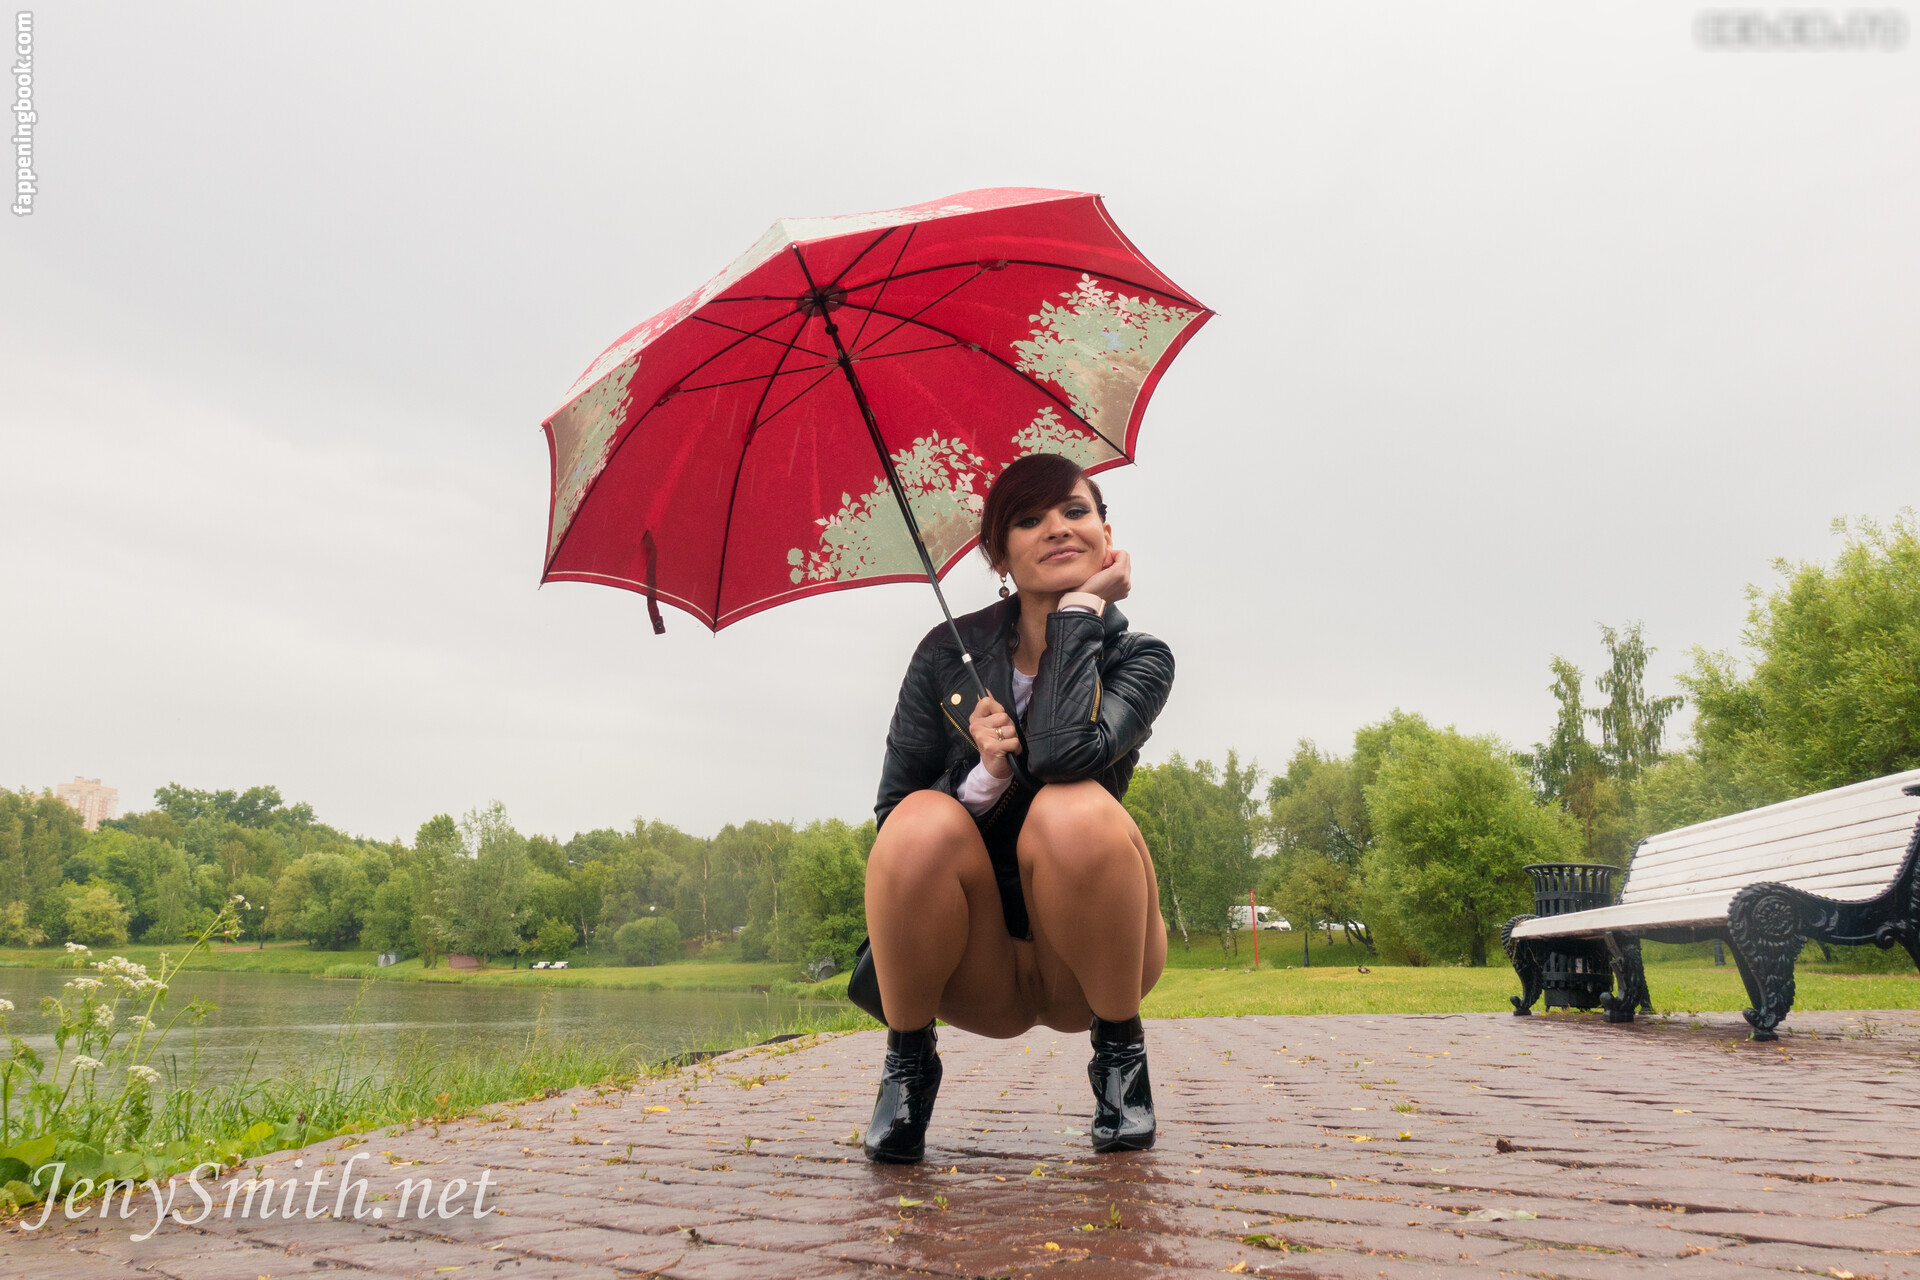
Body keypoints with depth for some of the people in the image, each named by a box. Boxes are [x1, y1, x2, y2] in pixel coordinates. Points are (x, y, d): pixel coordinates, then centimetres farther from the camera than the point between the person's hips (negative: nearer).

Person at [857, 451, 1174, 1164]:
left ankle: (1120, 1050, -7)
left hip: (1086, 970, 0)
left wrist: (1081, 604, -16)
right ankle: (907, 1061, -6)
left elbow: (1066, 749, -28)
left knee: (1075, 808, -31)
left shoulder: (1139, 659, -4)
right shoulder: (950, 653, -2)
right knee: (923, 825, -30)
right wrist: (983, 776, -22)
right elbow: (890, 814, -5)